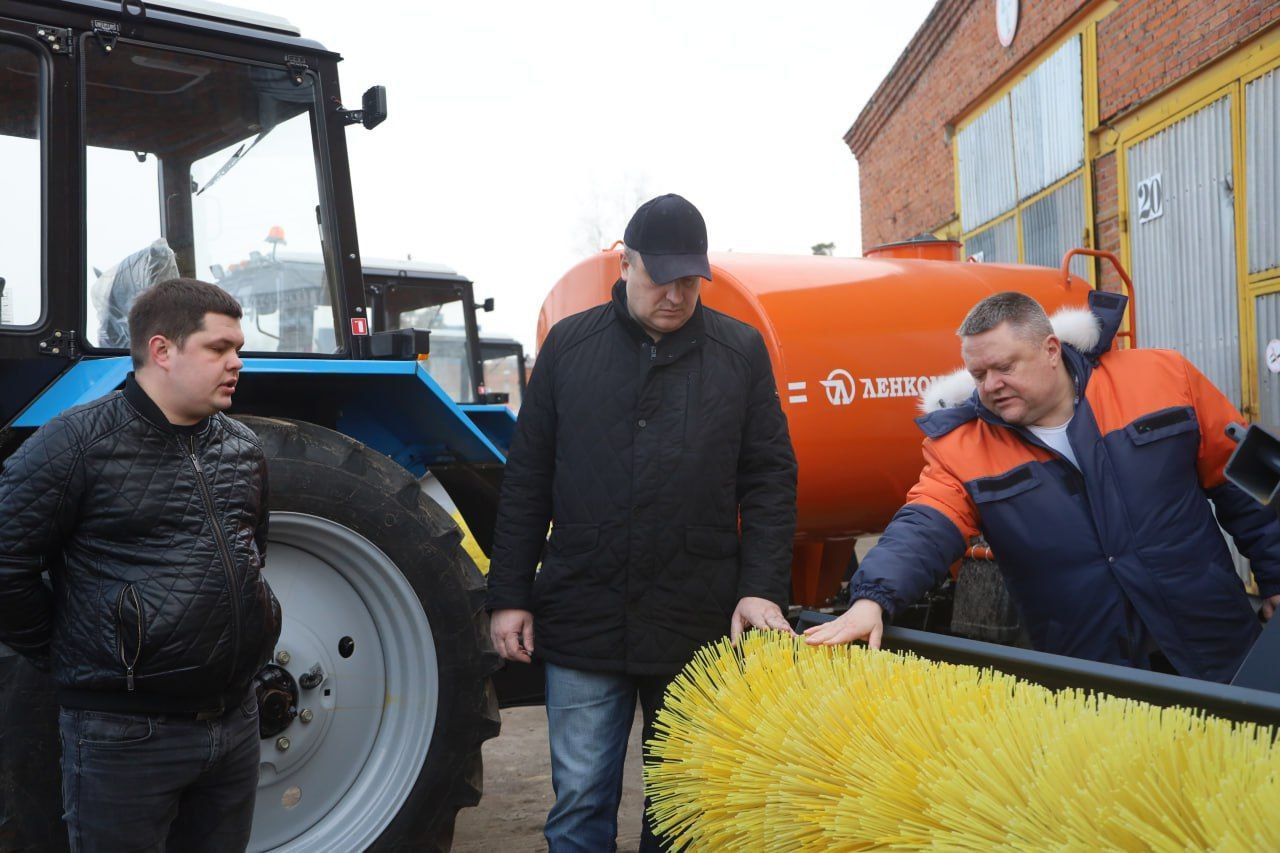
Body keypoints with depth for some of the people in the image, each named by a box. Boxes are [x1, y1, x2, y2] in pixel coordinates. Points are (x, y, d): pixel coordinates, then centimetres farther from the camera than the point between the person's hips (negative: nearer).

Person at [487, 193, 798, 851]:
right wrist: (509, 594, 3)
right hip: (582, 620, 0)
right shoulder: (569, 344, 5)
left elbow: (770, 479, 4)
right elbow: (526, 481, 6)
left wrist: (763, 587, -7)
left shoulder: (742, 350, 5)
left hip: (700, 625, 0)